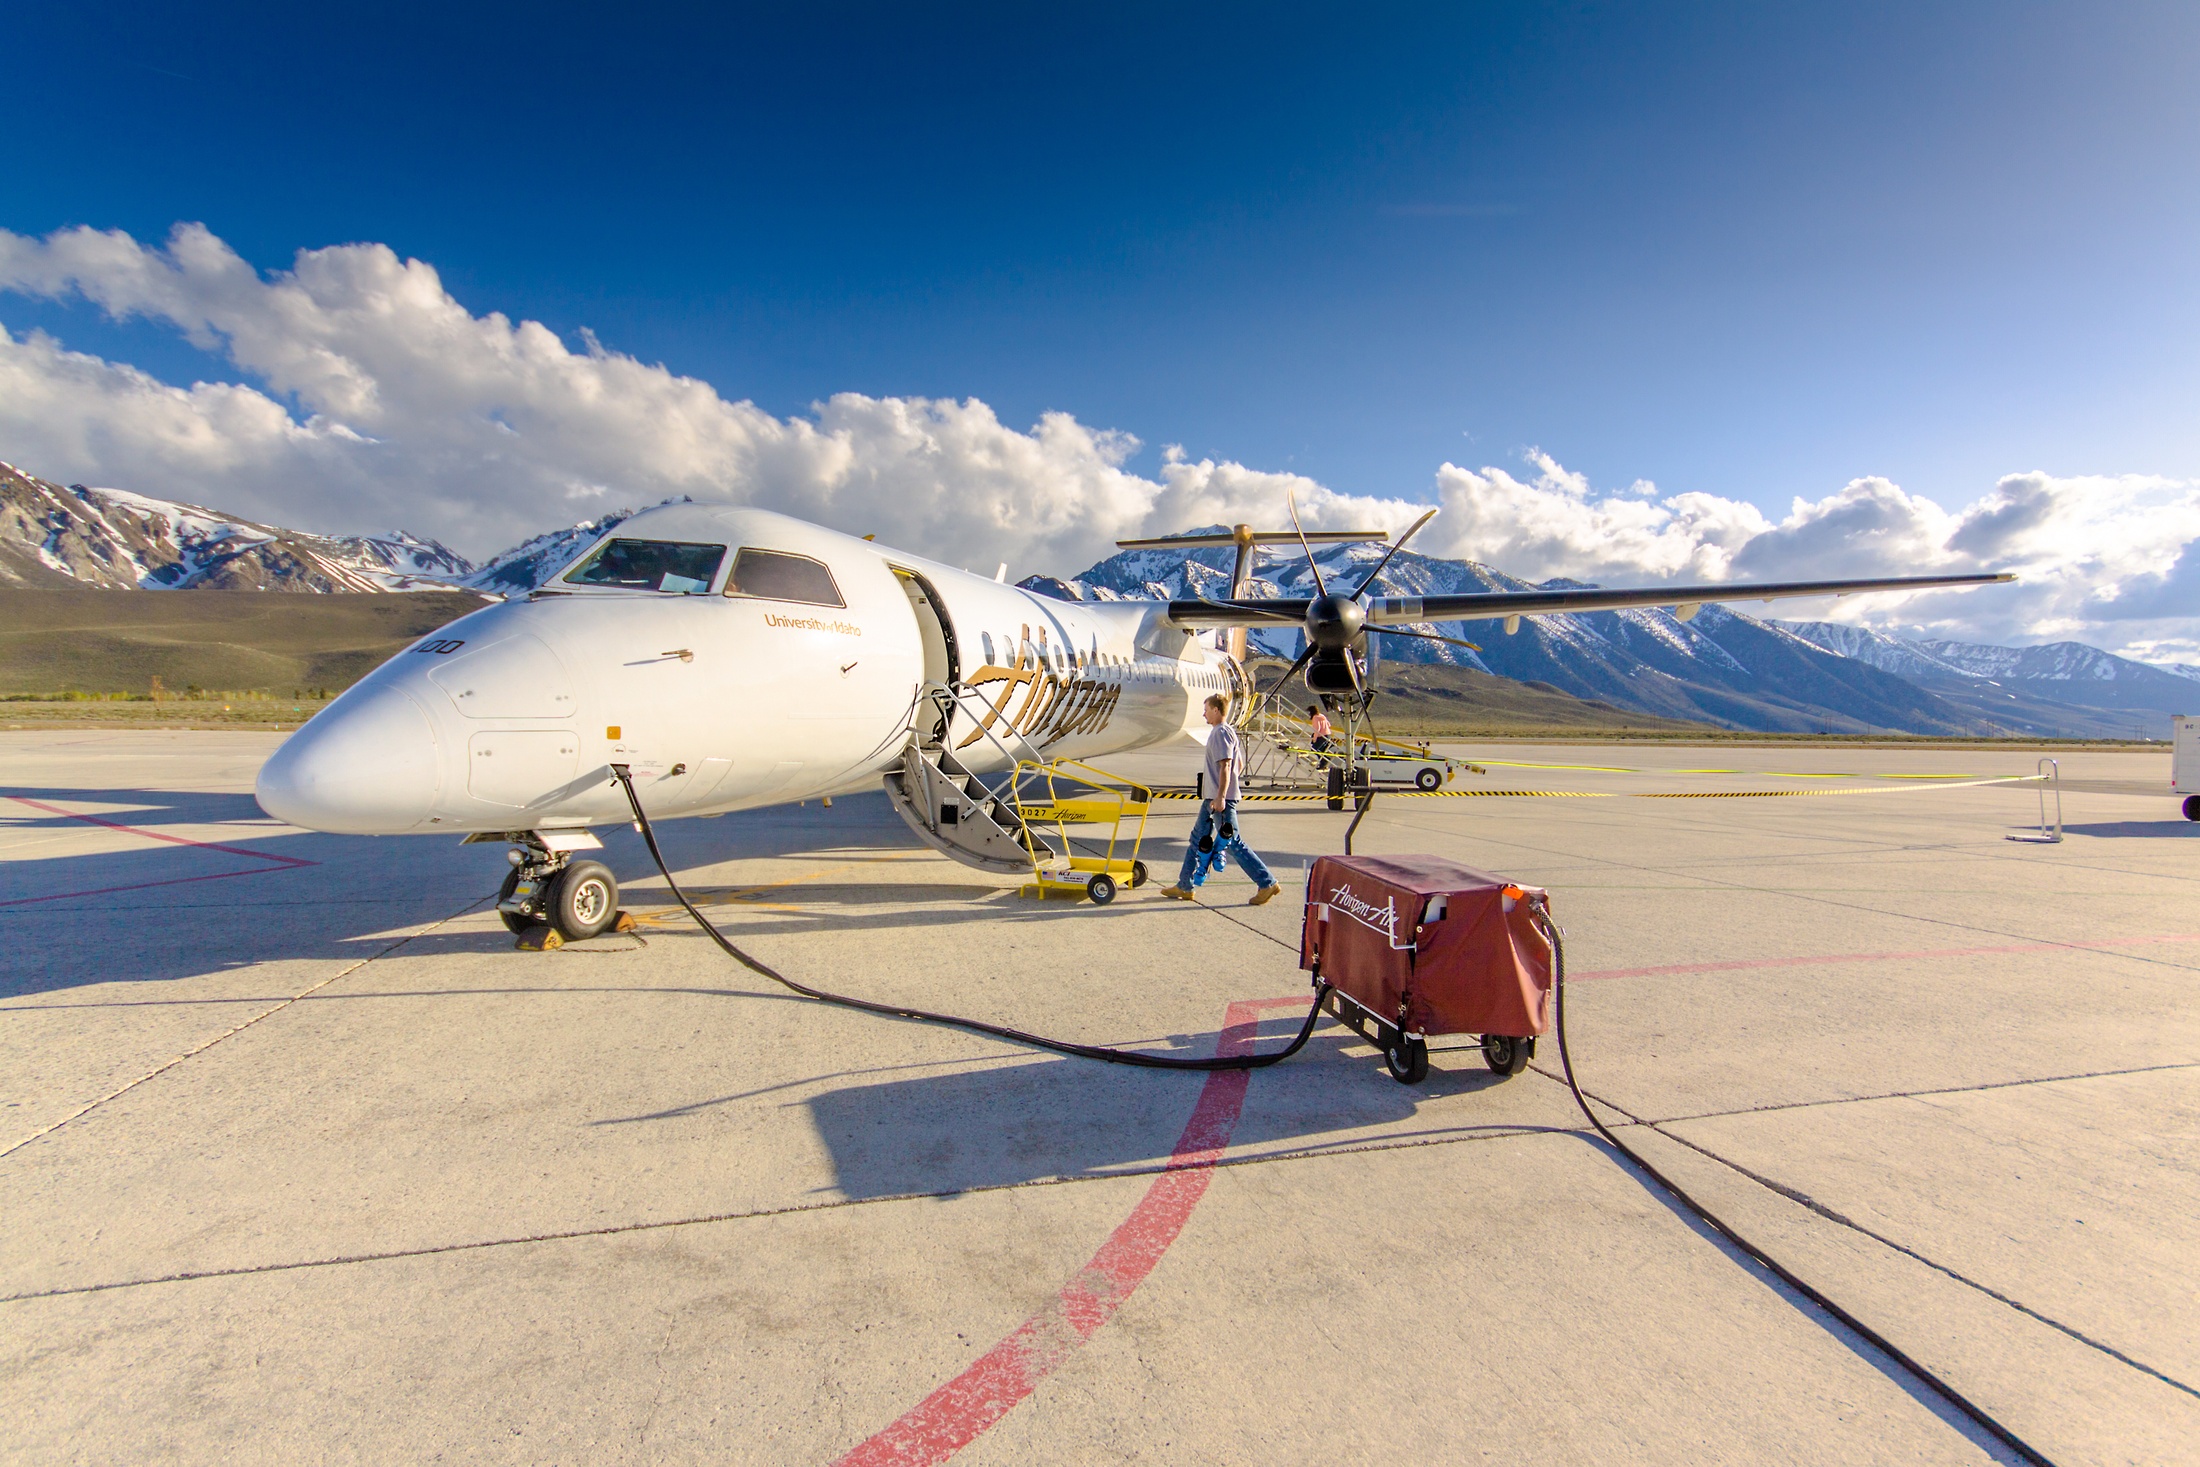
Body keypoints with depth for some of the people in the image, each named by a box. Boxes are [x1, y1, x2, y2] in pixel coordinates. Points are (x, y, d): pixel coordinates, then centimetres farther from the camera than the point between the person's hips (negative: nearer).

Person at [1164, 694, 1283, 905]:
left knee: (1234, 842, -7)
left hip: (1221, 799, -11)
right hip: (1213, 797, 11)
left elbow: (1225, 766, -22)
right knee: (1198, 838, 13)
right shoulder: (1226, 731, 16)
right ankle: (1184, 887, 19)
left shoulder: (1221, 732, -15)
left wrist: (1221, 796, -26)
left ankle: (1268, 884, -1)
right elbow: (1240, 764, 20)